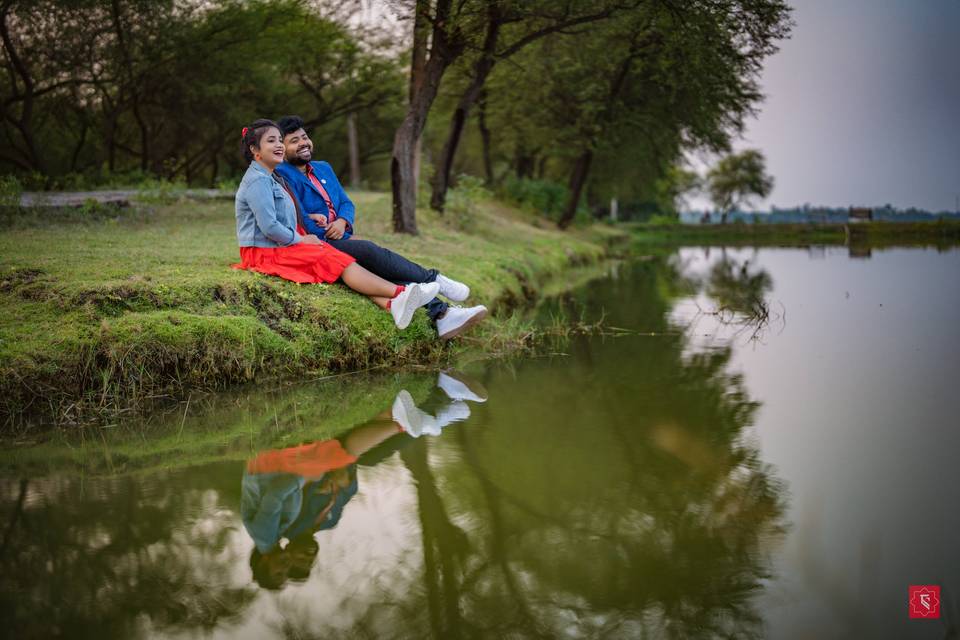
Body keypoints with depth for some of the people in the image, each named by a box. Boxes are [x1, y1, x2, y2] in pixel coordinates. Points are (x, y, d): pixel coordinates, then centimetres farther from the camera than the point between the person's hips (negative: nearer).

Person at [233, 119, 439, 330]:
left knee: (338, 261, -10)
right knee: (337, 261, -17)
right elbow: (269, 226, -21)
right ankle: (400, 293, -25)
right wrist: (300, 239, -9)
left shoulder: (272, 178, 20)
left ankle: (391, 304, -29)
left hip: (282, 247, 9)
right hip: (266, 252, -9)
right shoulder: (258, 181, -13)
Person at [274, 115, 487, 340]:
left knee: (387, 266, -18)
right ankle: (432, 279, -20)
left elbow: (346, 203, 19)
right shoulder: (282, 175, -5)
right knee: (369, 250, -30)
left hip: (340, 238, 7)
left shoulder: (323, 168, 21)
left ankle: (441, 313, -30)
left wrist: (342, 222, -4)